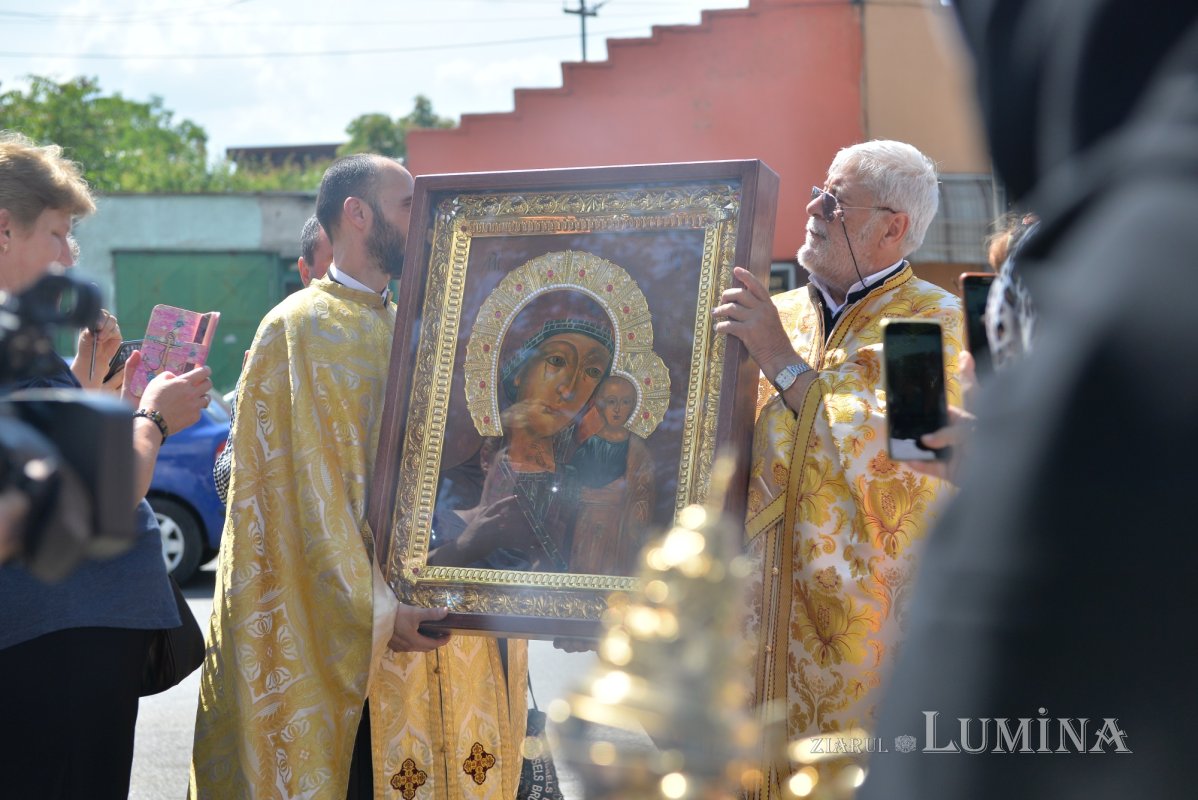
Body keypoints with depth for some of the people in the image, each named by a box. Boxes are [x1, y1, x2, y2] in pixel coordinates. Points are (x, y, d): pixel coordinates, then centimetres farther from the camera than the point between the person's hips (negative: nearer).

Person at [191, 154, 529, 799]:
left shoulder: (405, 328, 15)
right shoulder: (302, 327, -8)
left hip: (418, 605, 7)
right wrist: (374, 610, -20)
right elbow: (311, 488, -15)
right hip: (336, 622, -7)